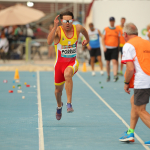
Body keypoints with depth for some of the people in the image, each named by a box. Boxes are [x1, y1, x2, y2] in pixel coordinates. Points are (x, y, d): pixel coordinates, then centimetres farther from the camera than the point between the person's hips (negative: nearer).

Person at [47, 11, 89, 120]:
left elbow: (83, 30, 22)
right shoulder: (58, 30, -15)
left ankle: (69, 104, -36)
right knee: (58, 90, 14)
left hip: (73, 62, 0)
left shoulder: (77, 28, -6)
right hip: (60, 63, 1)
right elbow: (49, 42, -36)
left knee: (67, 74, -37)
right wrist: (55, 26, -41)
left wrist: (87, 39, 33)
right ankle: (59, 106, 49)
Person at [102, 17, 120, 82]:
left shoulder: (117, 30, 8)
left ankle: (115, 75, -21)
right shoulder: (106, 29, 4)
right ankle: (108, 76, 19)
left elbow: (118, 39, 15)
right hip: (107, 48, 1)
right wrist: (104, 46, -11)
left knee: (114, 62, -14)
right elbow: (103, 39, 2)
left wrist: (118, 47, 14)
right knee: (107, 62, 8)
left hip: (115, 48, -1)